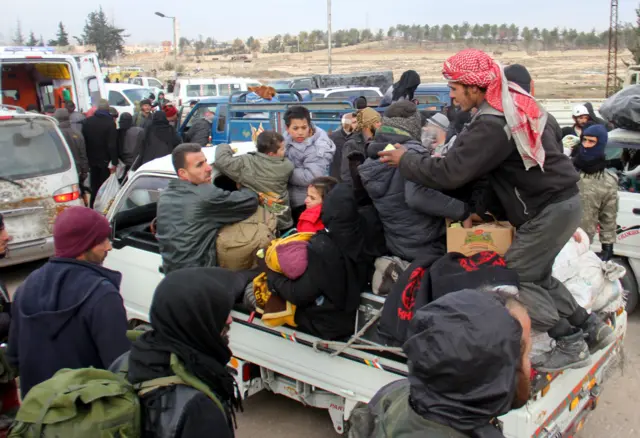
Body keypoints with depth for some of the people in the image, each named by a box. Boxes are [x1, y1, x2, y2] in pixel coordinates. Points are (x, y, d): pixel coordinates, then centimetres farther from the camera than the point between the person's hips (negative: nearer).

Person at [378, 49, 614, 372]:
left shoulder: (493, 125, -22)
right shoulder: (516, 104, 9)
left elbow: (449, 173, -24)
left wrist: (405, 160, -10)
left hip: (549, 209, -9)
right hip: (564, 200, 10)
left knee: (516, 279, 0)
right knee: (535, 276, 18)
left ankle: (570, 344, 7)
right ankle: (591, 327, 24)